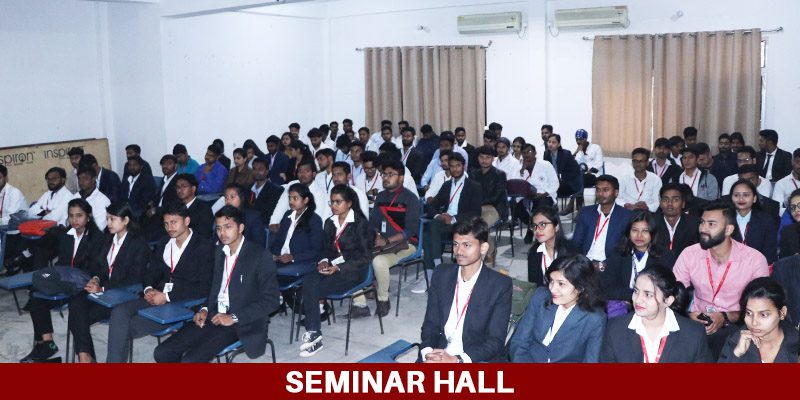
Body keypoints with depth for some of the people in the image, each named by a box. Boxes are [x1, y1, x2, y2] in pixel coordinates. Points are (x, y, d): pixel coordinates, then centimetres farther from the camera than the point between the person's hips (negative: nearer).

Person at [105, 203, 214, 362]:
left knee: (129, 327, -20)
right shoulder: (164, 243, 17)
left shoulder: (204, 246, -4)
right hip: (156, 298, 6)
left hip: (182, 304, -6)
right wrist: (148, 289, -4)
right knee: (119, 312, -19)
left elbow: (204, 287, -10)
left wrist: (167, 296, -15)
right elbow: (152, 271, 20)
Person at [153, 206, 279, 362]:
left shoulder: (260, 256, -9)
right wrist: (204, 309, 2)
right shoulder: (219, 252, 12)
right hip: (214, 317, 7)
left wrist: (234, 317, -17)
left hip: (241, 324, -7)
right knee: (162, 353, -8)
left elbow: (270, 300, -11)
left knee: (190, 360, -24)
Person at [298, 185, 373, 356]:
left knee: (312, 289, -26)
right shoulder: (330, 222, 14)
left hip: (352, 271, -5)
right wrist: (324, 261, -6)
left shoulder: (360, 223, -5)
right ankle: (313, 333, -25)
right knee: (308, 280, -27)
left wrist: (338, 268, -18)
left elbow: (364, 256, -9)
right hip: (331, 267, 6)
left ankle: (314, 335, -13)